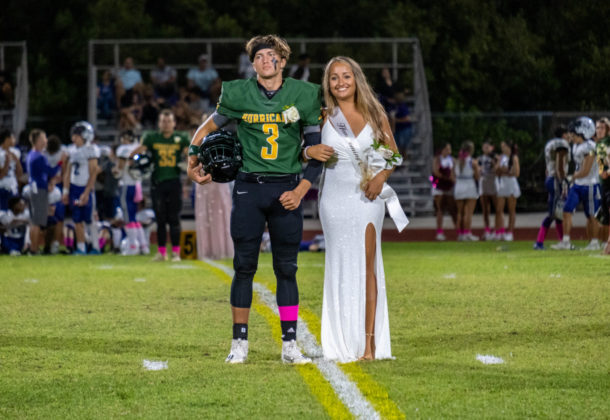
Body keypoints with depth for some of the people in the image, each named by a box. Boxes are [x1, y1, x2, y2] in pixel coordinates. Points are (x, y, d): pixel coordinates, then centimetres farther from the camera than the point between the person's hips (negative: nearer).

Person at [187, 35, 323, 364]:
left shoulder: (303, 96, 3)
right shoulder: (238, 95, 3)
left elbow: (316, 151, 5)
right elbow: (209, 127, 19)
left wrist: (300, 190, -6)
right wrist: (193, 159, 5)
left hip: (286, 191, 0)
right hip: (248, 188, 0)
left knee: (286, 268, 3)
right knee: (244, 266, -1)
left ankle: (290, 345, 6)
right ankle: (240, 343, 6)